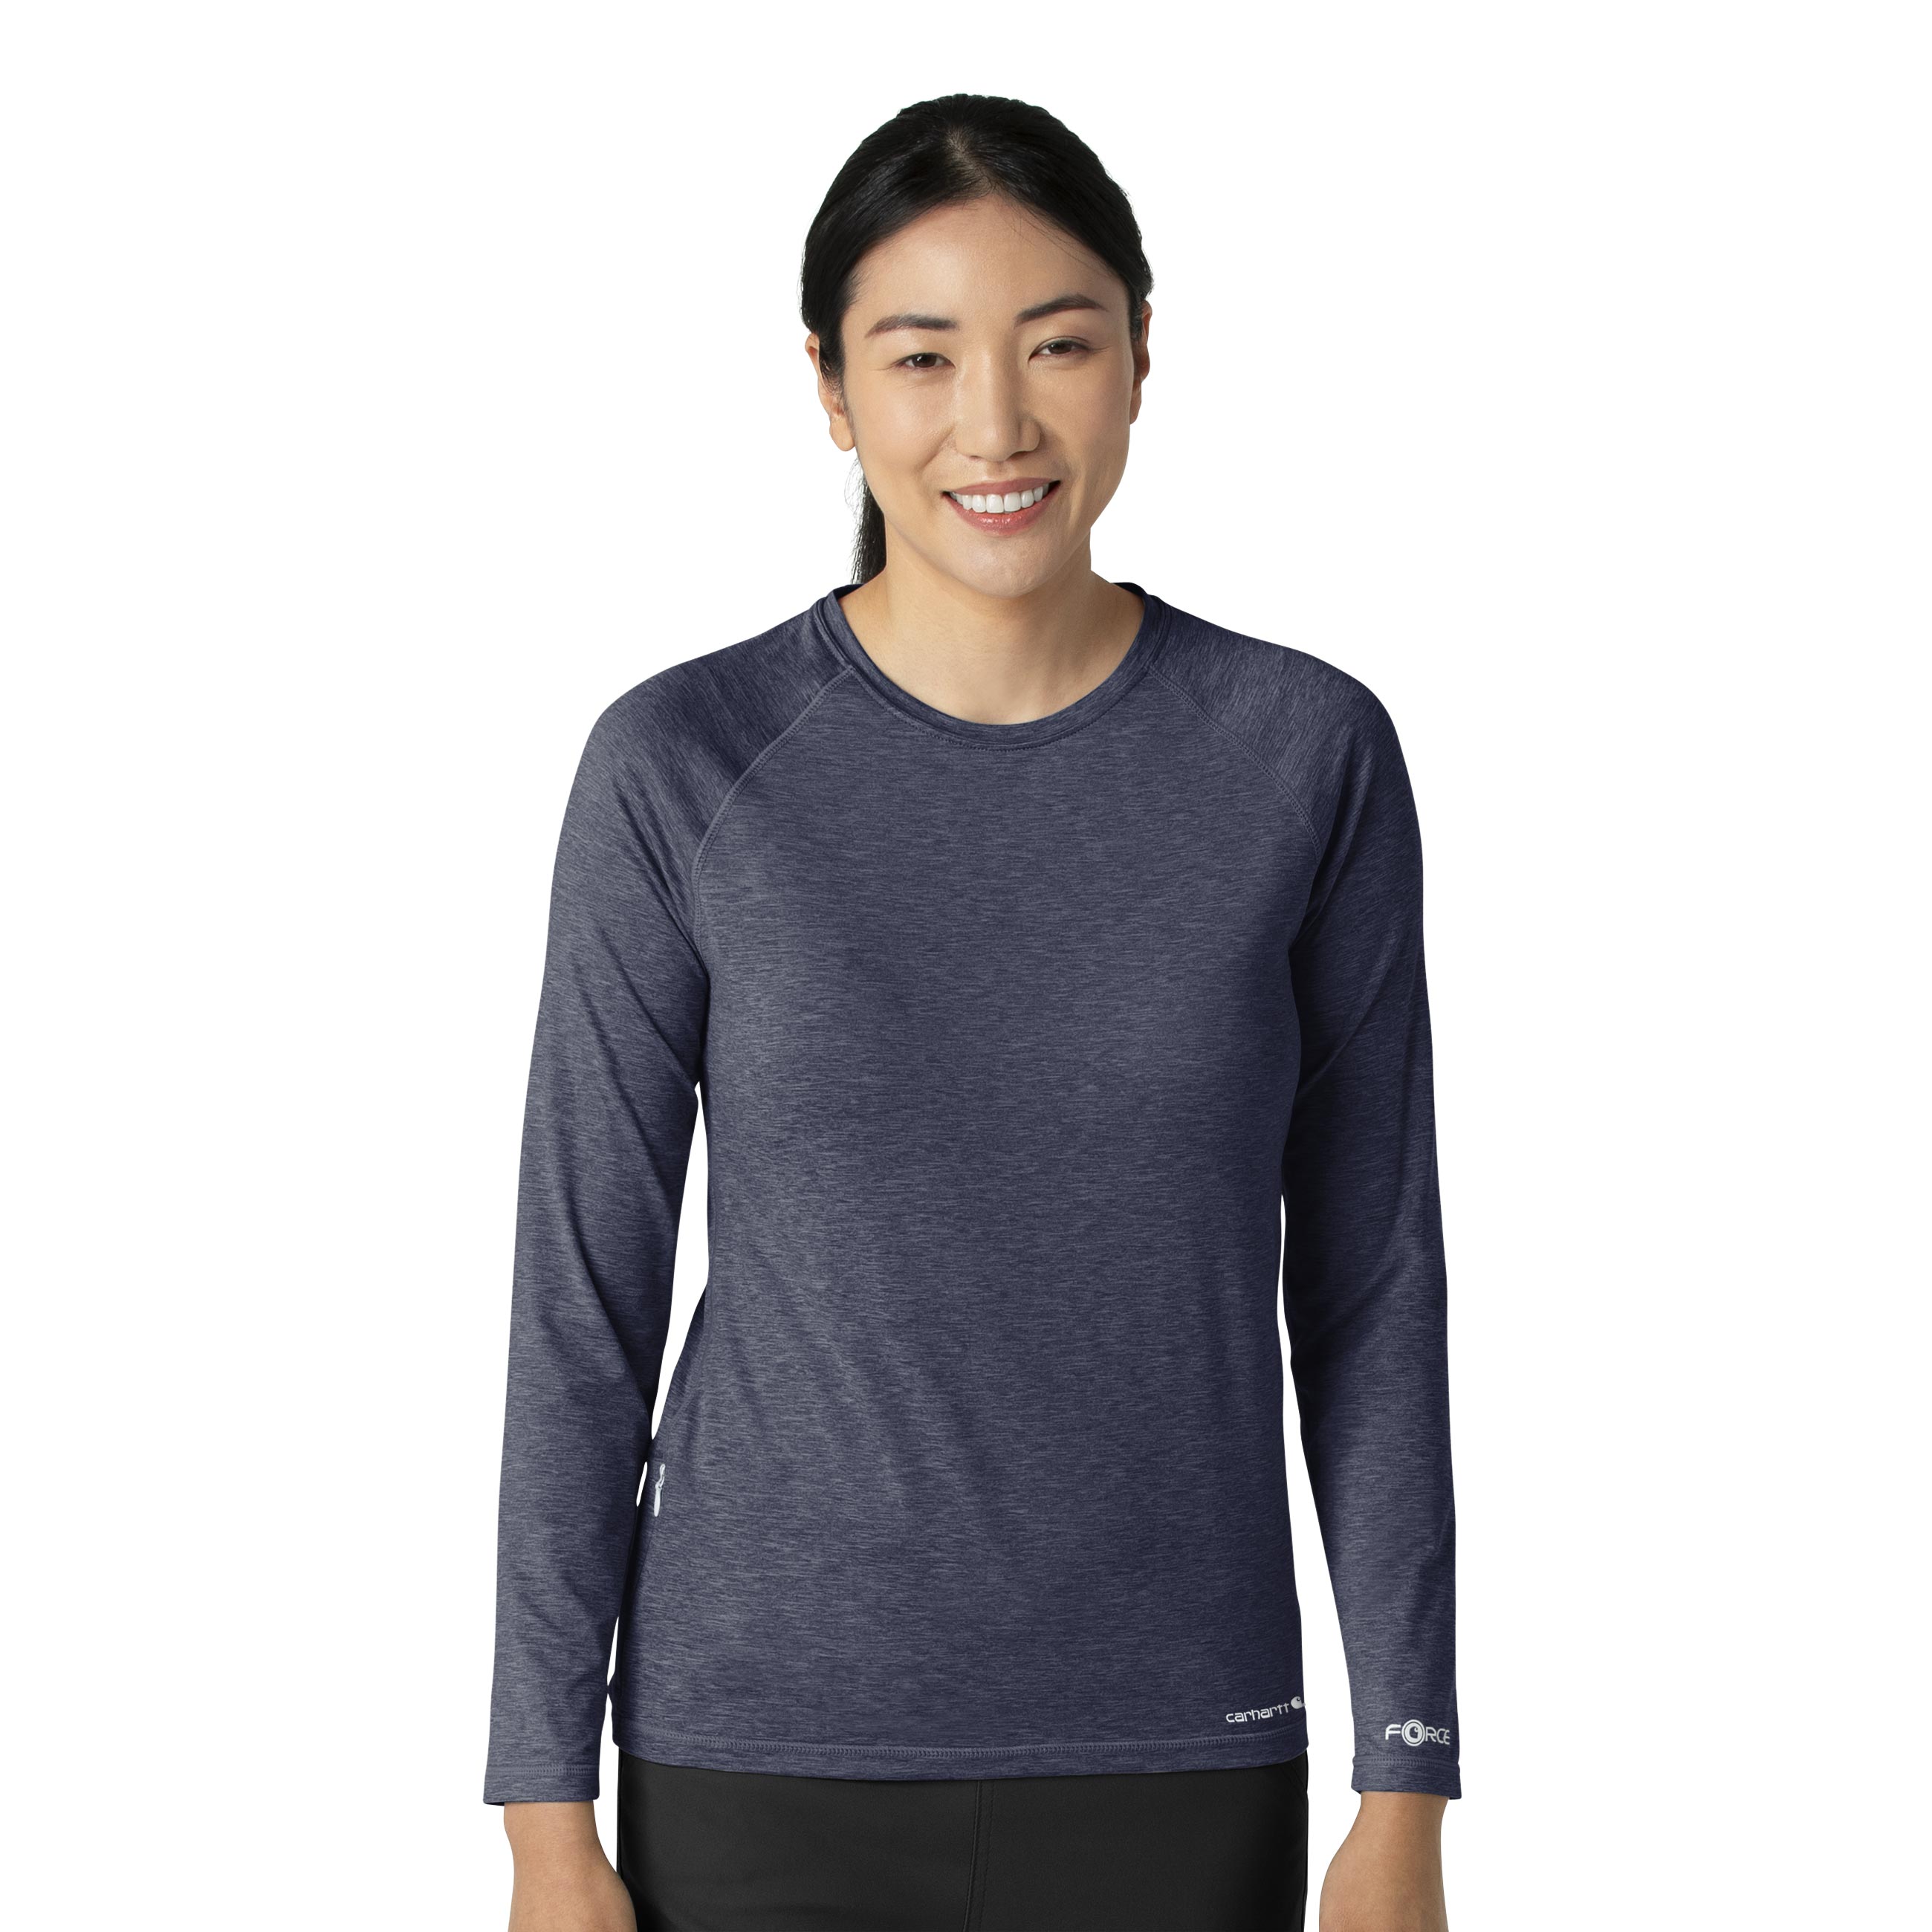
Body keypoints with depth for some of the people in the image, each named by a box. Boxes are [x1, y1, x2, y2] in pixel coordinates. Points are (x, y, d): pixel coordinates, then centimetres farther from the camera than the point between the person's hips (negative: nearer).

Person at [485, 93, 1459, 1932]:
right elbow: (582, 1298, -3)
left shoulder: (1310, 755, -3)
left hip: (1170, 1775, 1)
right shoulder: (680, 767, -6)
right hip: (768, 1769, -1)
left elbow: (1373, 1284, 1)